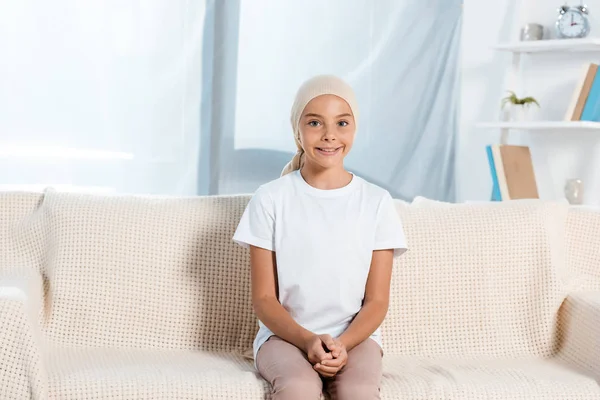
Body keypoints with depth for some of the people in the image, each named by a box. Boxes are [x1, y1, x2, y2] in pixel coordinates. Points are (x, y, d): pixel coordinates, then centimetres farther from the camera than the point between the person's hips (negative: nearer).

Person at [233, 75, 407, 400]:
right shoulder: (270, 199, 0)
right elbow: (264, 298, -1)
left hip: (355, 337, 1)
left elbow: (376, 300, 2)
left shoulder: (376, 202, 3)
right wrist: (307, 340, -19)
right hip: (285, 335, -1)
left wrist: (342, 343, -18)